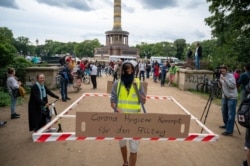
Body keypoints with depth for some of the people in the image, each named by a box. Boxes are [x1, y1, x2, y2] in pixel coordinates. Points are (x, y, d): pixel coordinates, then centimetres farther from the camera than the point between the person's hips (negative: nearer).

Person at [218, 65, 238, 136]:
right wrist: (219, 82, -6)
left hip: (232, 97, -8)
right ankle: (226, 125, 38)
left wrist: (225, 79, -26)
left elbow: (233, 85, -23)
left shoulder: (231, 76, -12)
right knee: (224, 111, 18)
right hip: (224, 96, 8)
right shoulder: (221, 76, 9)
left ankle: (229, 130, -8)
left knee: (231, 114, -8)